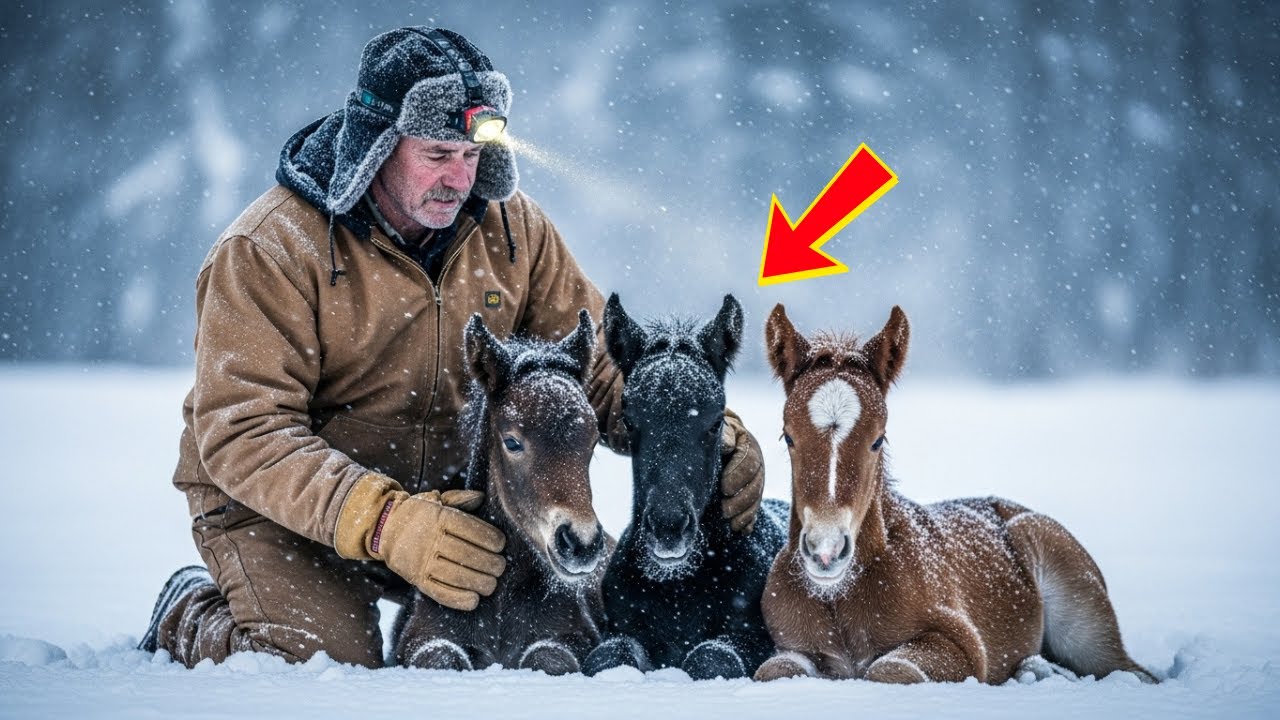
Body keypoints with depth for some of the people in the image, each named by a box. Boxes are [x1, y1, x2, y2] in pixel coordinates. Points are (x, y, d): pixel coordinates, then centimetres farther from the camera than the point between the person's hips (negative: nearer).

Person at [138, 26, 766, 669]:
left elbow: (598, 362, 2)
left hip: (449, 492, 5)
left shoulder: (510, 228, -3)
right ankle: (189, 615, 7)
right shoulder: (269, 251, -20)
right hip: (276, 507, -5)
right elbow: (243, 432, -27)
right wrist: (385, 522, -41)